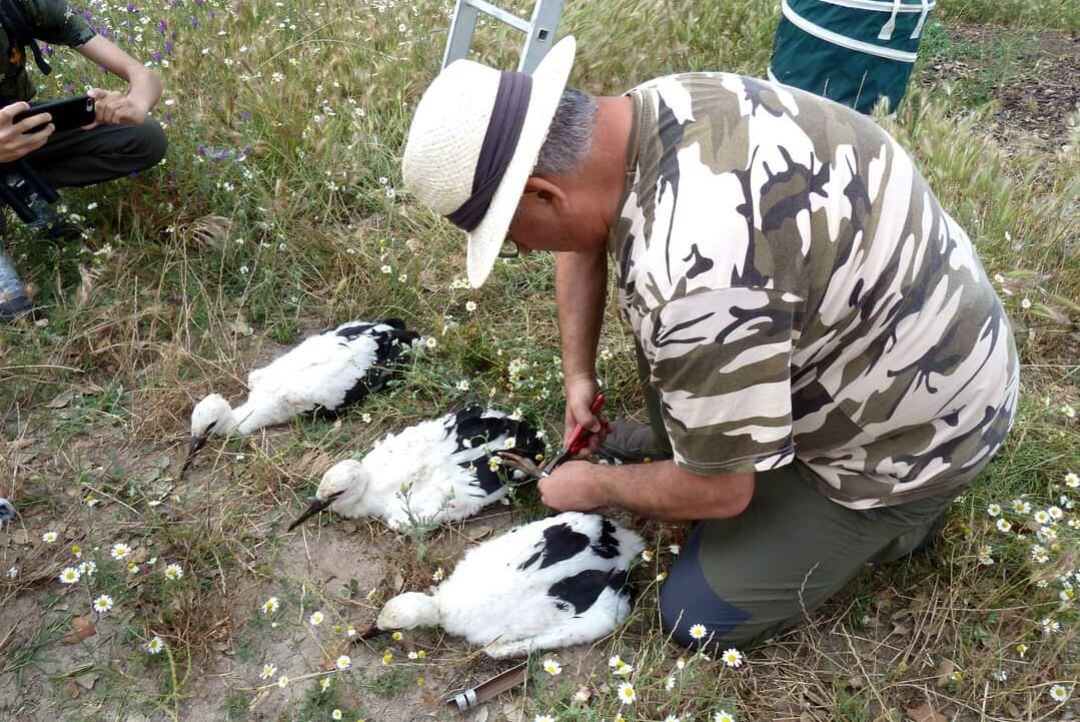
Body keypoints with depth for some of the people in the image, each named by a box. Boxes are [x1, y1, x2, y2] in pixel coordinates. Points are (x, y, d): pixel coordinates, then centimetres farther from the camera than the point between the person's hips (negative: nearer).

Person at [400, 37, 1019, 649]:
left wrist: (594, 488, -7)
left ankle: (894, 510, 13)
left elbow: (717, 493, -25)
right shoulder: (655, 106, -12)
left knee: (700, 617, -1)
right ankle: (681, 436, 20)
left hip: (908, 431, -7)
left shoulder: (694, 274, -40)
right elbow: (581, 238, 9)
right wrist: (579, 374, 6)